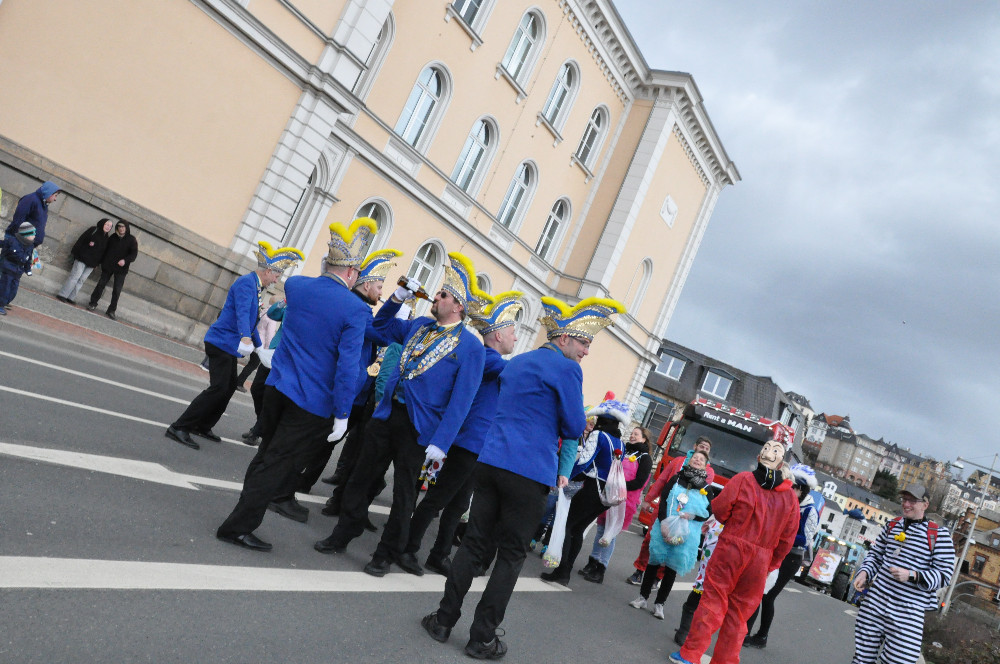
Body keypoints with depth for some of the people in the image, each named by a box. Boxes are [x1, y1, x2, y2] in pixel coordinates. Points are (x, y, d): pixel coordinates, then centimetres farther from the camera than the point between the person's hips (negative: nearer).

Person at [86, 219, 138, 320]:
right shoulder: (113, 237, 6)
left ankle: (111, 311, 5)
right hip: (108, 266, 2)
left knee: (117, 290, -2)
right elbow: (105, 249, 14)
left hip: (121, 269, -2)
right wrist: (102, 262, 4)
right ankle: (93, 304, 19)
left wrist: (125, 260, -25)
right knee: (101, 284, 6)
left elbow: (134, 253, -9)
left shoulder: (131, 239, -2)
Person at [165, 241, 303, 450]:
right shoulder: (246, 282, -15)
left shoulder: (256, 287, 14)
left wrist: (259, 346, 29)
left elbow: (251, 320, 25)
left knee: (229, 387, 16)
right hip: (222, 342, -10)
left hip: (229, 346, 10)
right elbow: (242, 313, -32)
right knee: (218, 388, -15)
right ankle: (179, 428, -11)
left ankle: (202, 427, 27)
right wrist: (245, 338, -45)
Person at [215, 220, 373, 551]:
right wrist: (342, 413, -13)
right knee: (279, 464, 4)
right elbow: (347, 367, -19)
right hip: (314, 402, -6)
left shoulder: (296, 285, 0)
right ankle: (238, 527, 9)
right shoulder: (356, 310, -17)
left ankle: (248, 506, 37)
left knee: (267, 453, 23)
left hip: (278, 385, 6)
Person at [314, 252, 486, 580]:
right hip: (386, 414, 5)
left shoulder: (470, 347, -9)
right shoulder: (419, 325, 9)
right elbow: (381, 324, 26)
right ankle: (342, 536, 30)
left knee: (404, 492, 8)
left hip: (418, 429, -5)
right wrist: (398, 296, 9)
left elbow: (461, 400, -13)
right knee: (360, 478, 13)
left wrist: (440, 442, -18)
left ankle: (386, 553, 24)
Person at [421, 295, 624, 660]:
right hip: (531, 471, -6)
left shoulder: (516, 362, 17)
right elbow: (574, 429, -5)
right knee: (511, 555, 6)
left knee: (474, 543, 12)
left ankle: (444, 619, 17)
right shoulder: (566, 368, -8)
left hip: (491, 461, 6)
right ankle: (482, 637, 12)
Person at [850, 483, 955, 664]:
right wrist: (864, 573, 2)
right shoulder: (892, 525, 11)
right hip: (875, 602, 4)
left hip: (908, 613, -4)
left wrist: (912, 576, -21)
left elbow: (944, 575, -6)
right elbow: (875, 554, 21)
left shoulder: (938, 535, -4)